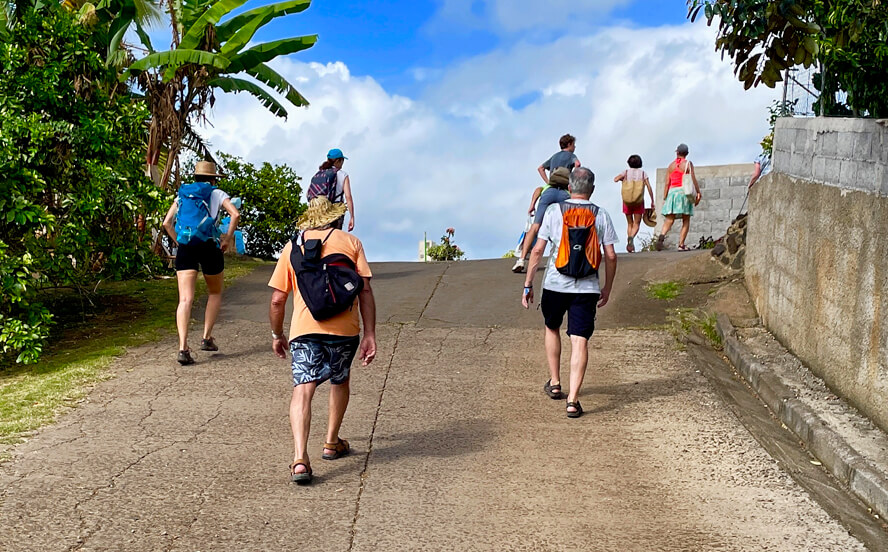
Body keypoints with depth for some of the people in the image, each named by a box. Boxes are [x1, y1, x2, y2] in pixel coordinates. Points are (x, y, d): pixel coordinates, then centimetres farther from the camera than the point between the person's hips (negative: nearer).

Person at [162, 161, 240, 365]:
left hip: (185, 248, 2)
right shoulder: (216, 193, 9)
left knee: (185, 299, -6)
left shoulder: (182, 195, 19)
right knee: (215, 293, 21)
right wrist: (227, 239, -1)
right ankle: (207, 338, 14)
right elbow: (235, 214, -8)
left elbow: (167, 223, 12)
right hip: (209, 246, -2)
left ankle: (183, 348, -19)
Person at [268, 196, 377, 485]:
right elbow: (365, 291, 2)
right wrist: (370, 335, 3)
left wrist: (277, 335, 24)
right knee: (340, 381, 25)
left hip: (305, 329, -1)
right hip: (344, 327, 1)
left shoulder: (292, 247, 13)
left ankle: (300, 458, -25)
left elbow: (277, 300, 10)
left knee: (303, 389, -8)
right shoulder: (350, 242, 11)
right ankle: (332, 443, 35)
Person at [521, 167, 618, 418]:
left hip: (555, 284, 1)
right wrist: (608, 288, 14)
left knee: (552, 329, 25)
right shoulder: (601, 215, 2)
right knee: (580, 341, -3)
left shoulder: (554, 211, 0)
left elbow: (538, 250, -3)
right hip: (587, 287, 0)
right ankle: (572, 399, -11)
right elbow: (611, 256, 2)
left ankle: (554, 383, 33)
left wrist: (528, 284, 4)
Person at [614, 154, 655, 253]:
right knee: (636, 224, 0)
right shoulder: (643, 173, 4)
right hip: (639, 201, -1)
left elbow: (615, 179, -13)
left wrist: (623, 179, 9)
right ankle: (631, 237, -29)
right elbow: (649, 187, -3)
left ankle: (631, 245, 9)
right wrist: (652, 201, 3)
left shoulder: (626, 172, 3)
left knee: (629, 223, 13)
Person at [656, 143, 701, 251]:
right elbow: (693, 180, -6)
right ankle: (681, 244, -3)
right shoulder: (688, 164, 1)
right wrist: (698, 193, 0)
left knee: (669, 220, 0)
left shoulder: (671, 165, 12)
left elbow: (667, 183, 10)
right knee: (686, 221, 5)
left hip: (672, 192, 3)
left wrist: (664, 199, 11)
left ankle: (662, 235, -28)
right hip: (684, 192, -3)